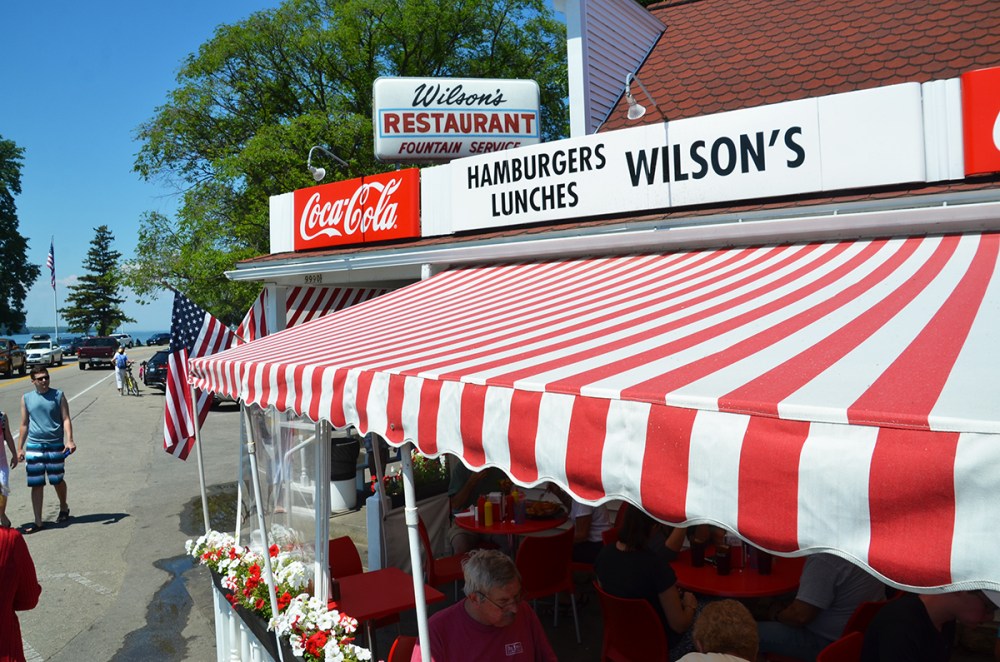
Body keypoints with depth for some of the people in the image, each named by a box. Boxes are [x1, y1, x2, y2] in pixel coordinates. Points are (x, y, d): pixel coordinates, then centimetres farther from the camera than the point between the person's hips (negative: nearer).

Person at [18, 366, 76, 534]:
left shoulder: (58, 395, -1)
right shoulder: (26, 398, 5)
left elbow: (66, 419, -4)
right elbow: (24, 424, 12)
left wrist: (69, 440, -18)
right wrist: (20, 448, 10)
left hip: (55, 445, -2)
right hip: (34, 446, 2)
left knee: (57, 480, 8)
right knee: (36, 485, 3)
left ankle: (63, 507, 35)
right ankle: (38, 522, 11)